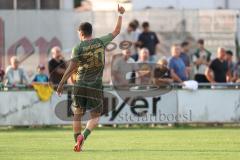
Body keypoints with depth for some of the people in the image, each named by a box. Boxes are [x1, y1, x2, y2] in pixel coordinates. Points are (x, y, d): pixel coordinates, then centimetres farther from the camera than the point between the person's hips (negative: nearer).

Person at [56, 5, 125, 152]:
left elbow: (72, 68, -10)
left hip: (80, 86, 0)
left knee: (77, 115, 14)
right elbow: (117, 31, 13)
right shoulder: (101, 42, 1)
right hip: (96, 87, 0)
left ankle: (77, 141, 12)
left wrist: (62, 83, -5)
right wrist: (120, 14, 25)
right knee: (95, 117, 6)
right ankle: (84, 135, -18)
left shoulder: (79, 48, -5)